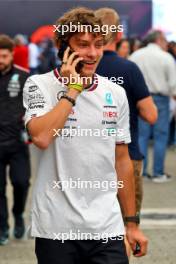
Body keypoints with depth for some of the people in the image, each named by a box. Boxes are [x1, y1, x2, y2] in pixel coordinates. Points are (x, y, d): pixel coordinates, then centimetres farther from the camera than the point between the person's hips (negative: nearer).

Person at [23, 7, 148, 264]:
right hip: (56, 228, -3)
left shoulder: (116, 93, 8)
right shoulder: (39, 85, -3)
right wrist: (72, 89, -13)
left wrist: (132, 223, 13)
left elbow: (121, 160, 14)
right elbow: (41, 137, -21)